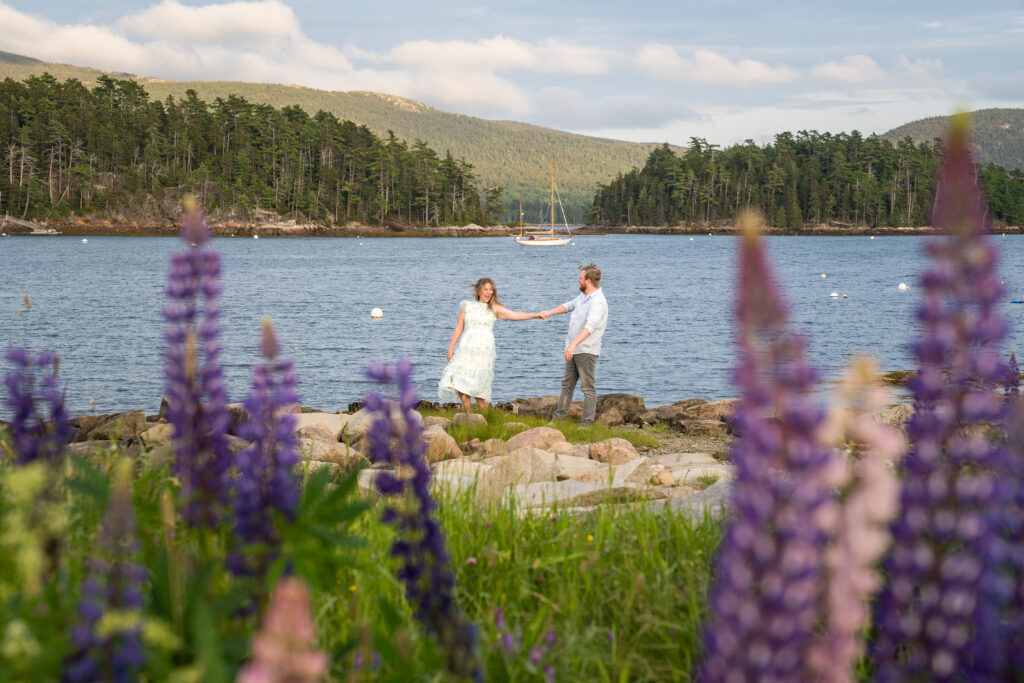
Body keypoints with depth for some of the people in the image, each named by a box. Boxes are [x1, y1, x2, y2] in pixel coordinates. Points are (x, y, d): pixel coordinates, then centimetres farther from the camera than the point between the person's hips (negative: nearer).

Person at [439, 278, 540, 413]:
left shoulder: (494, 308, 5)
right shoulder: (466, 306, 13)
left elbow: (513, 315, -8)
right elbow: (459, 328, 14)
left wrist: (534, 315, -21)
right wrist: (451, 348, 11)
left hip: (484, 350, -3)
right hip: (466, 349, 3)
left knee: (479, 386, -8)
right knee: (459, 383, -6)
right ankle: (468, 414, 8)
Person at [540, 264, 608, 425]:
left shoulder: (597, 302, -22)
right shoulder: (584, 295, 10)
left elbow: (590, 326, -35)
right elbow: (570, 305, 30)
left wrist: (573, 344, -45)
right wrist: (550, 313, 29)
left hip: (587, 351, -10)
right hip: (574, 349, 10)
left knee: (587, 387, -5)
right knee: (567, 384, 15)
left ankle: (587, 422, -2)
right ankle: (558, 417, 23)